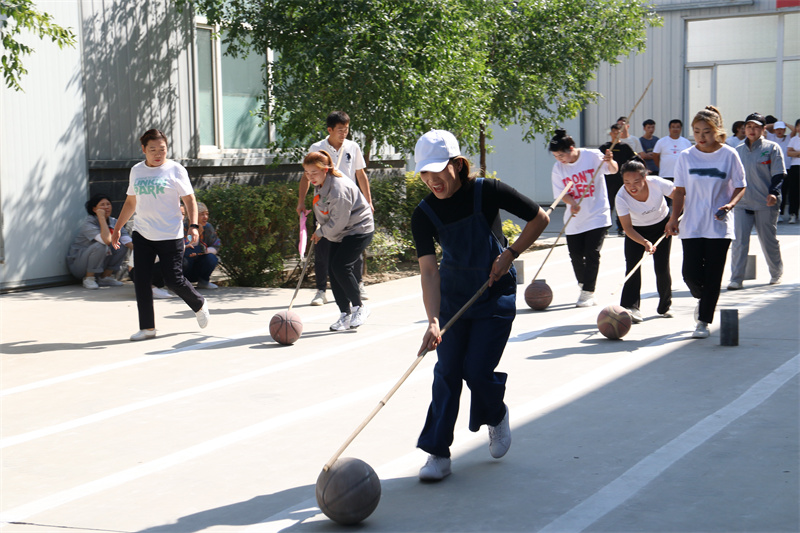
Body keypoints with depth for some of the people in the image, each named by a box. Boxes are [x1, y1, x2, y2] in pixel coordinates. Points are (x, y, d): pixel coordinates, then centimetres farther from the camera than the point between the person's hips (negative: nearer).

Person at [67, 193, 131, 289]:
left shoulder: (113, 222, 1)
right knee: (100, 246, -32)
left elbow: (126, 239, -8)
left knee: (124, 246, -4)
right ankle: (89, 278, -17)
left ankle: (104, 277, 0)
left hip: (99, 262, 7)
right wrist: (101, 218, -30)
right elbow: (107, 240, -36)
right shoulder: (88, 223, -21)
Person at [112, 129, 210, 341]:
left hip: (170, 236, -4)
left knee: (174, 280, -4)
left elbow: (189, 199, -1)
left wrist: (193, 225, -15)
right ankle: (147, 327, 6)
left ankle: (200, 305, 26)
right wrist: (117, 228, 23)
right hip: (142, 234, 4)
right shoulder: (136, 171, 11)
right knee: (141, 280, -3)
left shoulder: (175, 170, -2)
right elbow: (131, 202, 21)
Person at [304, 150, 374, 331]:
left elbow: (339, 221, -23)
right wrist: (321, 231, 11)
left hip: (359, 229, -9)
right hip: (339, 234, 9)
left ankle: (359, 307, -2)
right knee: (333, 269, 1)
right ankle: (345, 314, 8)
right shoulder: (320, 184, 1)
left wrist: (320, 232, -9)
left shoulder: (338, 188, -28)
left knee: (341, 267, -19)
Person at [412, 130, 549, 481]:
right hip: (452, 296, 2)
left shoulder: (487, 192, -19)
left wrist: (509, 255, -16)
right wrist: (433, 321, -35)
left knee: (477, 370, -8)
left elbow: (540, 218, -9)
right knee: (447, 370, -3)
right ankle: (438, 452, 4)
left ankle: (496, 416, 25)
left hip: (495, 294, -2)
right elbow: (429, 270, -23)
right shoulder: (424, 215, -14)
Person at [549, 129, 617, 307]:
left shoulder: (592, 156, -9)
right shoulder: (558, 168, 0)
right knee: (575, 255, 3)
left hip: (597, 215, -4)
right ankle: (584, 287, 24)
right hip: (574, 219, 4)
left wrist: (610, 162, -37)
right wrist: (572, 202, -20)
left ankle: (588, 293, -3)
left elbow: (613, 170, -14)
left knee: (592, 253, -10)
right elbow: (561, 192, 1)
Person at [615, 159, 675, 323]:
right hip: (636, 231, 0)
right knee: (632, 264, -18)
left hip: (662, 226, 0)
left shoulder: (656, 183, -30)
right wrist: (645, 243, -43)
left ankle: (665, 306, 19)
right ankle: (631, 307, -23)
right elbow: (627, 228, -29)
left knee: (662, 268, -2)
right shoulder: (621, 197, -31)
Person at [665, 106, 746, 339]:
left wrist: (730, 204, -15)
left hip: (719, 226, -1)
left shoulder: (729, 155, -2)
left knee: (713, 275, -2)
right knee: (690, 272, -6)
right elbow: (680, 191, 7)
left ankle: (704, 321, 10)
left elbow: (740, 187, 3)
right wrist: (674, 217, -3)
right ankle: (703, 300, 27)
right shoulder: (686, 157, 2)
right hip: (692, 226, 1)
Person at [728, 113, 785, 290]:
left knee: (769, 241, 7)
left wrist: (774, 192, -19)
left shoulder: (772, 148, 0)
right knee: (739, 242, -8)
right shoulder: (738, 151, 11)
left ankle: (776, 274, 28)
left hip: (766, 204, -2)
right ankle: (736, 279, -6)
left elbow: (779, 174, -3)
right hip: (742, 203, 3)